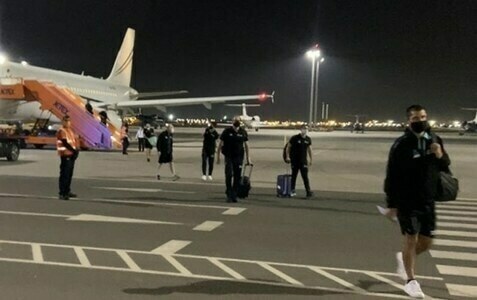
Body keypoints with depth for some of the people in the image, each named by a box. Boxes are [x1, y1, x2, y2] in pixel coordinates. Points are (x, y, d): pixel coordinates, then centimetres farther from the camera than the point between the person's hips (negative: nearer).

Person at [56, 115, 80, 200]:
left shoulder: (70, 130, 18)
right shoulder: (61, 131, -10)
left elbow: (76, 140, 15)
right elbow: (65, 143, -18)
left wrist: (77, 150, 1)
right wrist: (74, 150, -19)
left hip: (72, 155, 9)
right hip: (65, 155, -9)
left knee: (70, 174, 15)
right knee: (64, 174, -9)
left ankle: (67, 191, 25)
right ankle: (62, 194, -8)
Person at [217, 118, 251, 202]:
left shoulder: (243, 132, 4)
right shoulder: (227, 131, -3)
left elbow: (246, 145, 10)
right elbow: (220, 144, 1)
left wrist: (248, 158, 8)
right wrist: (218, 156, -2)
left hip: (239, 157, 2)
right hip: (228, 157, -2)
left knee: (237, 177, 2)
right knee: (228, 175, -10)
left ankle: (234, 195, 12)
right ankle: (229, 195, 0)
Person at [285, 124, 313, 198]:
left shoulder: (308, 139, 4)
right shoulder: (295, 138, -7)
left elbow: (309, 149, 13)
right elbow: (288, 147, 0)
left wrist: (311, 159, 10)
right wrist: (287, 157, -6)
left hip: (303, 161, 2)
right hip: (295, 161, -2)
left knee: (305, 176, -4)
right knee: (294, 176, 7)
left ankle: (309, 192, -5)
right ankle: (292, 191, 19)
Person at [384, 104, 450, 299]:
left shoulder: (435, 140, 5)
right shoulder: (401, 144, -11)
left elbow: (445, 166, 14)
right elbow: (392, 176, -11)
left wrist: (441, 156, -10)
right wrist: (391, 204, -12)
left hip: (428, 201, 5)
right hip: (407, 201, -5)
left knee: (426, 243, 12)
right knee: (411, 239, 1)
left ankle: (404, 258, 41)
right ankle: (411, 281, 18)